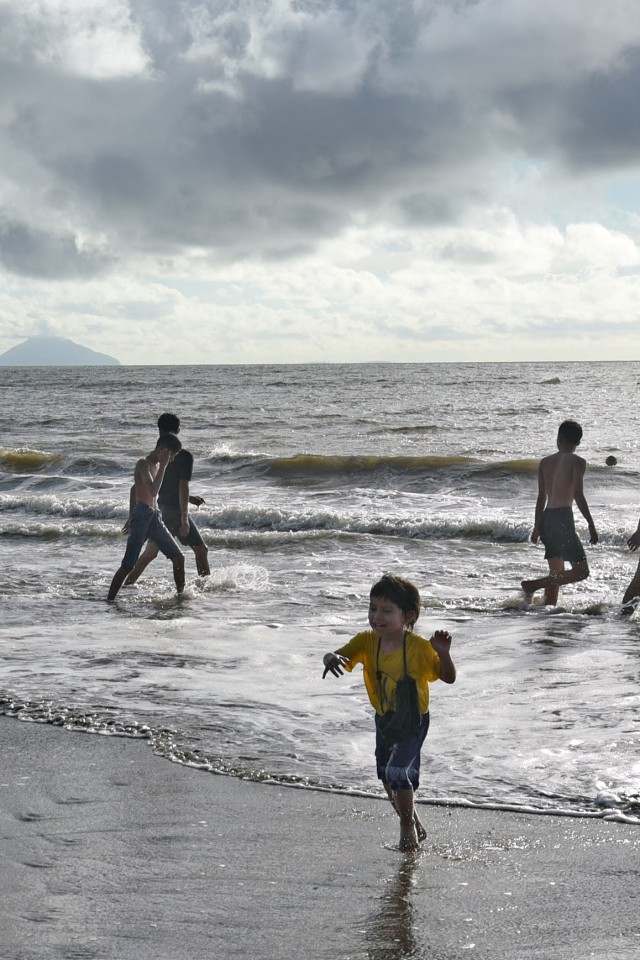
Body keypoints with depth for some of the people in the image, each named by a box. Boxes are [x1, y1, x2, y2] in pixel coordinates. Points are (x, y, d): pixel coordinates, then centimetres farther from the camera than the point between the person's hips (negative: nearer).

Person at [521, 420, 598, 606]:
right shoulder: (577, 462, -4)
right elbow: (578, 494, -13)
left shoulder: (545, 462, 12)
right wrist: (591, 524, -11)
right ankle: (533, 585, -15)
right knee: (581, 571, -3)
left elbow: (541, 497, 14)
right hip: (563, 518, -7)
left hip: (546, 519, 7)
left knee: (556, 573, 17)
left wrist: (537, 527, 21)